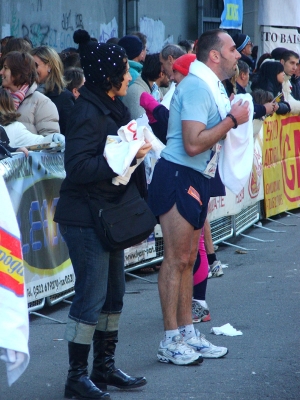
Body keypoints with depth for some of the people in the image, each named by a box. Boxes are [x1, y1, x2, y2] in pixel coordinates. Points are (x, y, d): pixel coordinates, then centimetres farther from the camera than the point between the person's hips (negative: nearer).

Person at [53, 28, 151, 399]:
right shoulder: (88, 112, -17)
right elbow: (77, 167, -24)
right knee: (92, 295, -6)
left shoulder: (113, 108, 12)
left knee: (113, 293, 14)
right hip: (84, 218, -10)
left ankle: (104, 368, 24)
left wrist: (137, 149, 1)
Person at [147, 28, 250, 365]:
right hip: (178, 176, -10)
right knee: (176, 259, -6)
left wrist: (233, 118, 6)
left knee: (187, 259, 13)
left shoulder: (210, 86, 15)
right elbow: (192, 144, -25)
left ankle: (187, 334, 19)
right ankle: (170, 342, -2)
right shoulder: (197, 86, -17)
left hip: (195, 178, 10)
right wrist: (232, 120, -17)